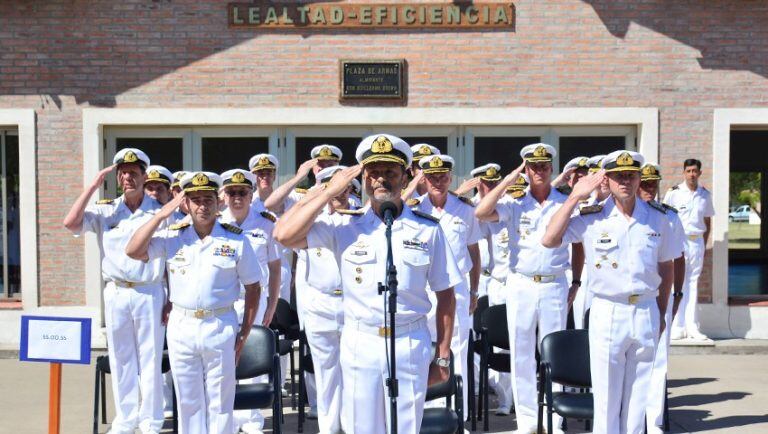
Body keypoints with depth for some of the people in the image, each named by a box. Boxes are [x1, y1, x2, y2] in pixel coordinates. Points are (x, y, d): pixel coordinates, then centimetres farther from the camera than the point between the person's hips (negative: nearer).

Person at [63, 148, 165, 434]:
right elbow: (70, 223, -10)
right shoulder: (105, 210, 4)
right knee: (120, 360, 10)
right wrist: (94, 186, -9)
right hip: (115, 294, 2)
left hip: (150, 293, -2)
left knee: (150, 359, 4)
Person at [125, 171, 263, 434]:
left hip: (221, 327, -2)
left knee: (220, 403, 7)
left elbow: (253, 288, 3)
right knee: (188, 402, 12)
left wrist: (244, 334, -1)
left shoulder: (236, 240, -2)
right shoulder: (172, 237, 3)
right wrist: (161, 215, -9)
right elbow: (133, 252, -8)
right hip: (181, 326, 2)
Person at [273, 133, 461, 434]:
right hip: (359, 343, 0)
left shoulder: (428, 230, 1)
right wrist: (330, 192, -11)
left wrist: (442, 357, 3)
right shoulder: (345, 227, 0)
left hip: (411, 344, 0)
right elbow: (284, 235, -12)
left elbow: (445, 297, 5)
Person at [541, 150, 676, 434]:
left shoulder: (657, 218, 3)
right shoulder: (591, 218, -4)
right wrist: (575, 197, -12)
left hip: (647, 313, 2)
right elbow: (549, 241, -15)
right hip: (608, 313, -2)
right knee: (606, 395, 5)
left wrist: (661, 313, 10)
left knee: (638, 395, 12)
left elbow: (666, 267, 12)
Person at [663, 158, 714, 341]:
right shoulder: (674, 193, -2)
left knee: (693, 283, 6)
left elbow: (707, 221, 17)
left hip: (697, 242, 4)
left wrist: (704, 244, 10)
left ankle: (692, 327, 9)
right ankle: (677, 327, -3)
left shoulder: (705, 194, 10)